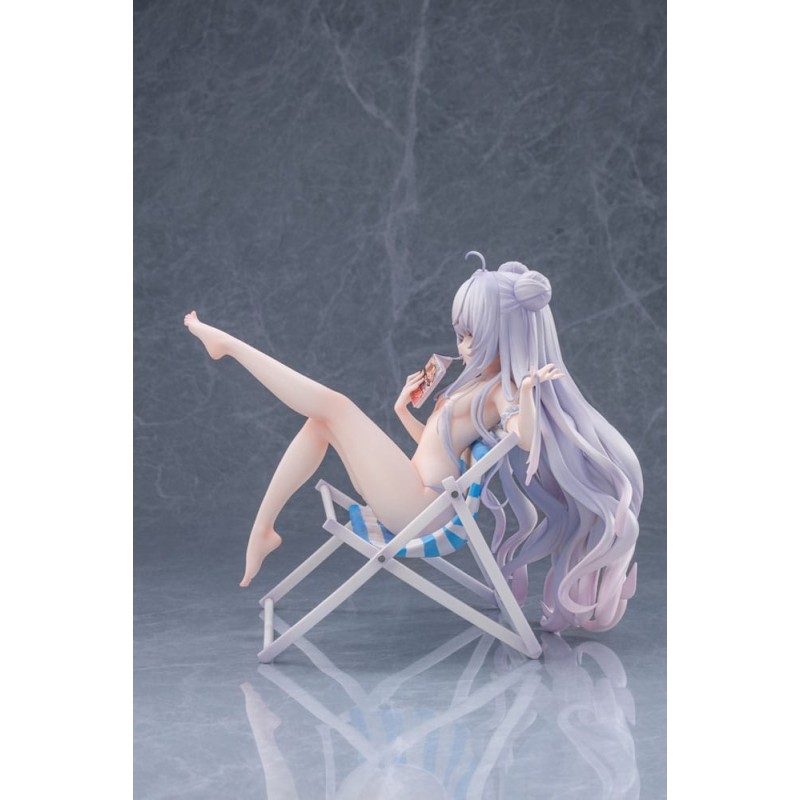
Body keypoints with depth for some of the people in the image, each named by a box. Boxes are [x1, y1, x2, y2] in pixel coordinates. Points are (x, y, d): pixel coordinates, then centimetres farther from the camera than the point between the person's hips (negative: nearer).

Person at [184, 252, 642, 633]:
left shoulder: (503, 389, -12)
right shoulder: (481, 382, 17)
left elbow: (529, 441, -33)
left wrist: (527, 397, -49)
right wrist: (405, 412, 16)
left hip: (417, 505, -9)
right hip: (410, 498, 9)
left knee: (334, 406, -9)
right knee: (319, 424, 9)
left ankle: (227, 343, 4)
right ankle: (262, 530, 5)